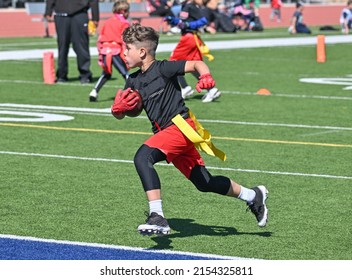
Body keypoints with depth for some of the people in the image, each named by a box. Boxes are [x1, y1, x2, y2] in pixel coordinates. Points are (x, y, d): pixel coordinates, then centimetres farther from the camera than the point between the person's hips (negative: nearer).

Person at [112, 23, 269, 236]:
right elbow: (119, 113, 17)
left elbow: (197, 64, -8)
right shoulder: (134, 81, 12)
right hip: (165, 132, 9)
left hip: (180, 125, -9)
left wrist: (206, 77, -28)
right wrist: (118, 108, -6)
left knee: (143, 157, -29)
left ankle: (157, 217, -34)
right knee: (204, 182, 15)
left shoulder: (162, 68, -9)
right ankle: (253, 196, 34)